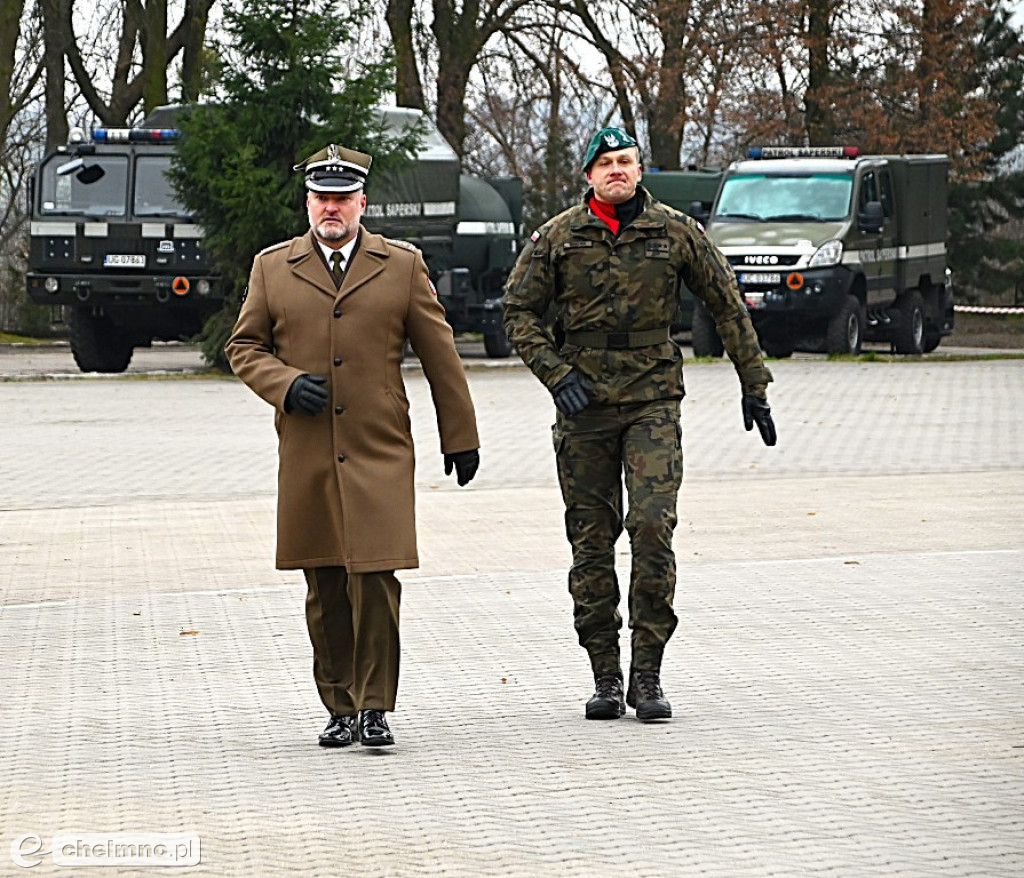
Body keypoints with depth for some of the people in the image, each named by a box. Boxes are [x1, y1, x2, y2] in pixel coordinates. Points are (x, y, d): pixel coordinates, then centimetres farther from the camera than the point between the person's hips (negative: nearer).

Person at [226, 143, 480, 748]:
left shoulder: (403, 266, 7)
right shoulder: (272, 267, 10)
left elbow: (440, 355, 10)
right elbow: (244, 346, 14)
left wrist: (460, 437, 11)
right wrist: (285, 384, -6)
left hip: (380, 452, -1)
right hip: (305, 455, 2)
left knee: (376, 576, -11)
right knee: (325, 587, 4)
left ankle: (375, 706, -3)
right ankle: (341, 708, 14)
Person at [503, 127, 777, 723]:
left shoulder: (676, 233, 3)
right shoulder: (558, 238, 3)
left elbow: (728, 307, 10)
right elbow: (521, 313, 7)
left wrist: (754, 388, 10)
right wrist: (557, 375, -7)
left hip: (653, 404, -1)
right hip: (583, 406, 1)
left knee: (653, 526, -14)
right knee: (592, 543, 3)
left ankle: (647, 674, -7)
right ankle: (606, 677, 11)